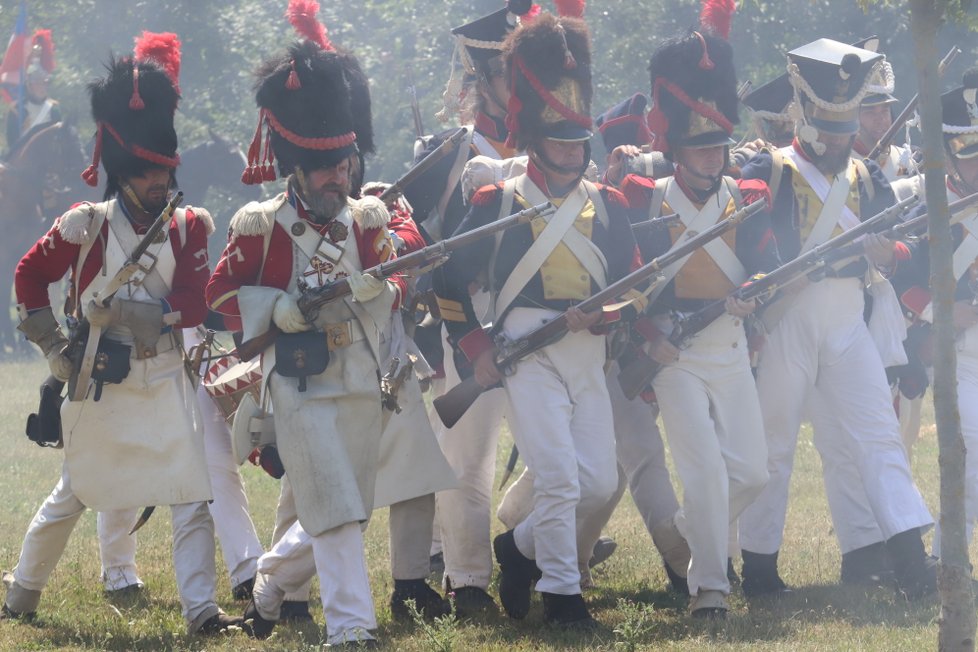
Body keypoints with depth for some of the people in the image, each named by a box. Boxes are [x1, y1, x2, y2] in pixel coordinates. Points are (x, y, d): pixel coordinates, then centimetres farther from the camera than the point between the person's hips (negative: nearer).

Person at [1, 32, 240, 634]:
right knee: (74, 495, 11)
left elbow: (194, 304, -10)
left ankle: (200, 607, -10)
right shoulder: (85, 226, -6)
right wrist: (54, 345, -1)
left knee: (193, 494, -10)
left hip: (165, 378, 1)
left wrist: (121, 311, -19)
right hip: (100, 381, -1)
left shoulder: (189, 227, -1)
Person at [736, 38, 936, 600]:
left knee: (879, 433, -6)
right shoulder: (769, 173, -1)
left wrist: (887, 252, -10)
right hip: (786, 318, -3)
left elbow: (891, 258, 12)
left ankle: (912, 557, -13)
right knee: (773, 442, 3)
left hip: (849, 321, 3)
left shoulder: (866, 179, 12)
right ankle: (760, 565, 11)